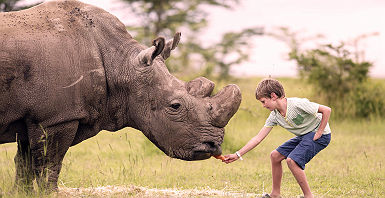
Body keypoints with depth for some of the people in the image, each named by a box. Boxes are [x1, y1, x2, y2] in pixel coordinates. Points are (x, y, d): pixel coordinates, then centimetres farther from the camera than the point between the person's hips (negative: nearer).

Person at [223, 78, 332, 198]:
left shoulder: (298, 104, -27)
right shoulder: (274, 116, -4)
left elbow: (327, 110, -24)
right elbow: (258, 138, -2)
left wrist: (319, 133, -21)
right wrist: (237, 155, -6)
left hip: (320, 135, -8)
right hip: (304, 135, 8)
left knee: (291, 160, -24)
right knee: (275, 155, 5)